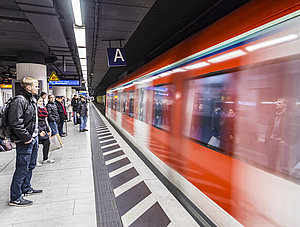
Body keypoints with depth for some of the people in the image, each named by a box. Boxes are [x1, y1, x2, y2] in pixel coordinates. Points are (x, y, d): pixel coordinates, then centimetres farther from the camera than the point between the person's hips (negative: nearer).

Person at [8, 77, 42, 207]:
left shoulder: (32, 100, 13)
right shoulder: (19, 101, -18)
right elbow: (15, 122, -23)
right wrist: (26, 137, -19)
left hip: (33, 138, 10)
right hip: (25, 142, -10)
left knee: (31, 166, 21)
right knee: (22, 169, -1)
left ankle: (26, 188, 38)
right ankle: (15, 198, 13)